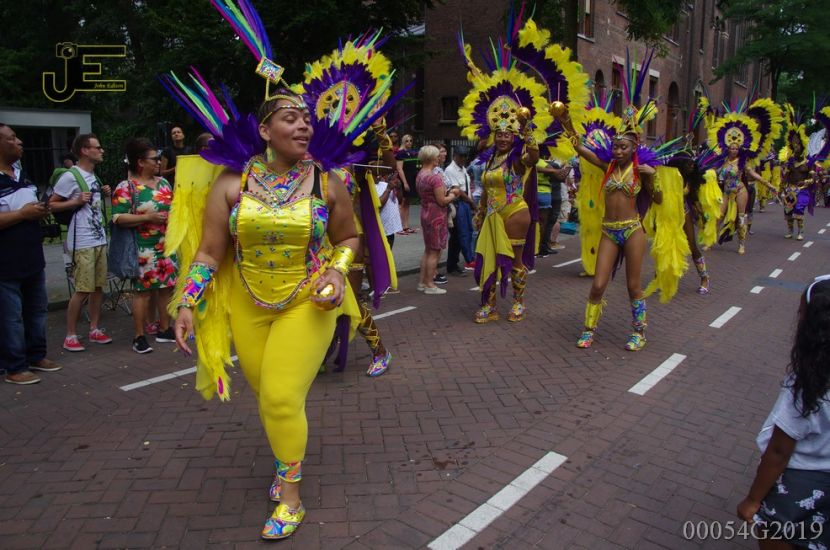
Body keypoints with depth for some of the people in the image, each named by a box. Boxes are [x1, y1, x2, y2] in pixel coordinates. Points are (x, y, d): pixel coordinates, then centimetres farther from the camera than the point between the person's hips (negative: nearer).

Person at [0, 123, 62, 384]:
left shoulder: (22, 175, 12)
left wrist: (40, 211, 4)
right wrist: (22, 214, -22)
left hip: (33, 259, 9)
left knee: (37, 310, 18)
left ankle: (36, 356, 32)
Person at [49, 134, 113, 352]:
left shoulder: (93, 176, 15)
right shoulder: (70, 176, -10)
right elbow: (51, 204, -8)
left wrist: (103, 194, 8)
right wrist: (76, 201, -20)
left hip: (99, 240, 8)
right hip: (82, 243, -8)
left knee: (98, 286, 10)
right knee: (83, 290, -5)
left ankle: (95, 329, 20)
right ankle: (71, 336, 6)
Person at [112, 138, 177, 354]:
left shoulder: (163, 183, 14)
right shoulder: (126, 187, -6)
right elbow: (118, 217, -13)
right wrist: (148, 217, -19)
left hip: (167, 245, 6)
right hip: (144, 249, -6)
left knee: (167, 287, 9)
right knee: (143, 290, -3)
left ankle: (164, 329, 22)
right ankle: (139, 337, 5)